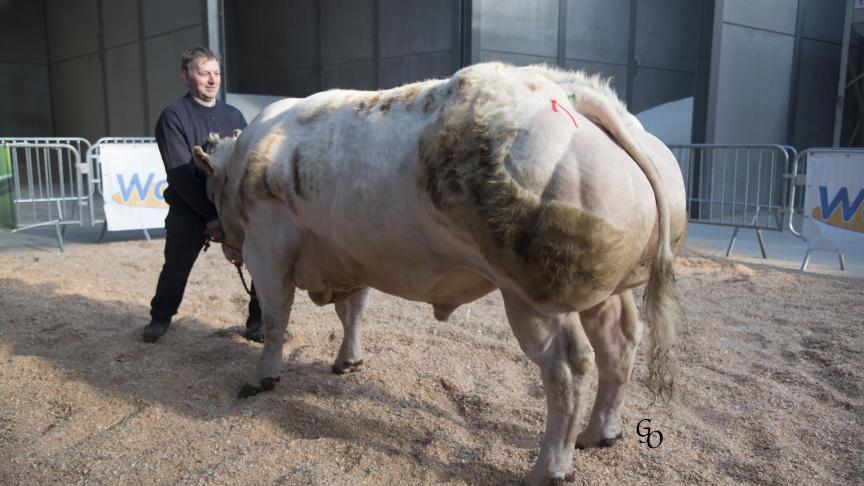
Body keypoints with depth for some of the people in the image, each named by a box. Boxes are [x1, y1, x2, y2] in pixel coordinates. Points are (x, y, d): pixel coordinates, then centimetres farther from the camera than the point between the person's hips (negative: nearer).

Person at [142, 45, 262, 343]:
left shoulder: (234, 116, 9)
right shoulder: (173, 116, -5)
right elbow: (180, 174, -12)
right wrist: (210, 216, -17)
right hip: (189, 211, -3)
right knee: (176, 268, 9)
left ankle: (259, 321, 7)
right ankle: (160, 318, 36)